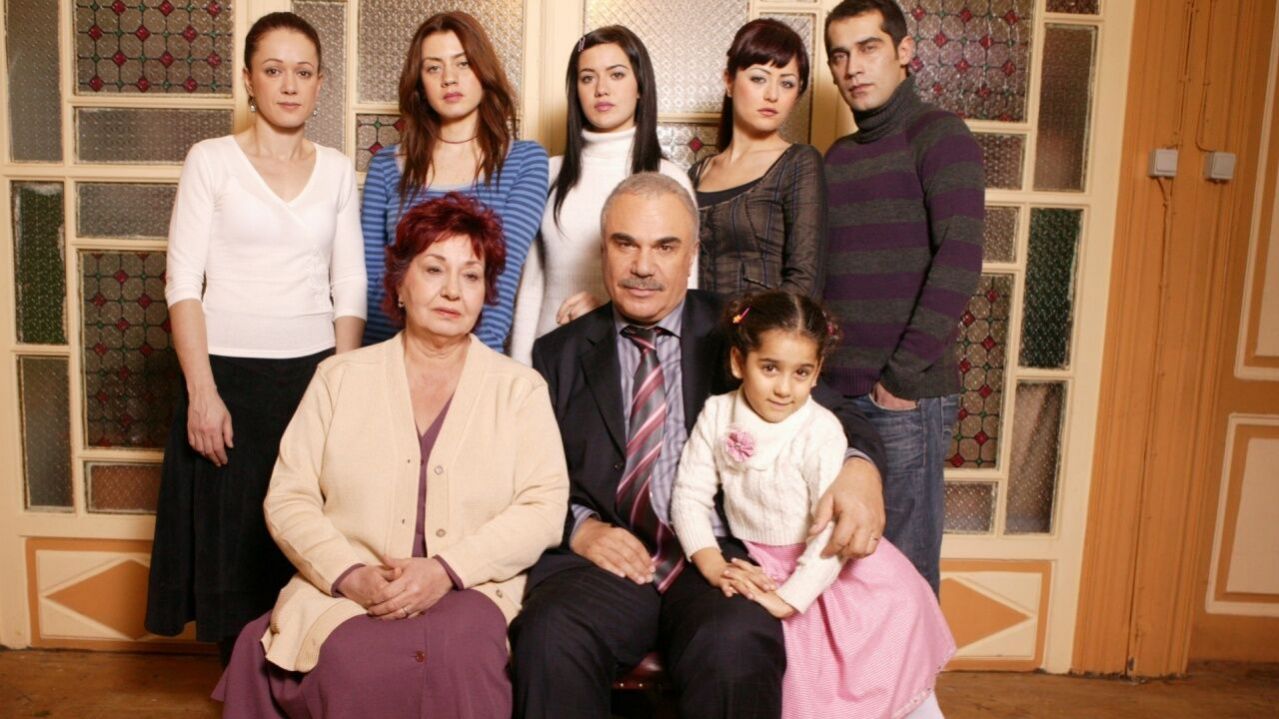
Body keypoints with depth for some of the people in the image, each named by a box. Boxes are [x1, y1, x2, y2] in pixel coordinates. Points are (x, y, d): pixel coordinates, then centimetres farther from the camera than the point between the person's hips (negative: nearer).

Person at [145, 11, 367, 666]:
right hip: (229, 375, -2)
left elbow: (349, 288, 8)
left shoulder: (337, 170, 8)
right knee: (232, 546, 5)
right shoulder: (212, 160, 0)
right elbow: (183, 282, -4)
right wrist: (202, 391, -12)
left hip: (314, 373, 2)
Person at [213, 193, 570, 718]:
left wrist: (447, 569, -16)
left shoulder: (520, 389, 9)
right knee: (357, 666, -31)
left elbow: (543, 508, -1)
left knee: (456, 658, -33)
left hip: (469, 593, -1)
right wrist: (350, 573, -12)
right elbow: (288, 499, 7)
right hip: (344, 594, 1)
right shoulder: (340, 379, 13)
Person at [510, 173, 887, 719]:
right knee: (549, 641, -31)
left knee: (736, 647, -33)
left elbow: (826, 411, 4)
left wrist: (858, 465, -19)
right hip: (603, 556, 1)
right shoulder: (559, 354, 15)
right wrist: (578, 526, -8)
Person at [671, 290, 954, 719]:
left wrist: (789, 597, -29)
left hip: (820, 571, -2)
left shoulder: (820, 432, -21)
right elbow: (690, 496, -8)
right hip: (758, 567, 3)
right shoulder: (716, 415, -9)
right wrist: (712, 565, -21)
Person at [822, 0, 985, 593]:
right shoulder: (837, 158, 17)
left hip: (906, 395, -6)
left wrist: (905, 373, -16)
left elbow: (959, 256, -13)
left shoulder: (938, 134, -2)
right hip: (833, 390, 6)